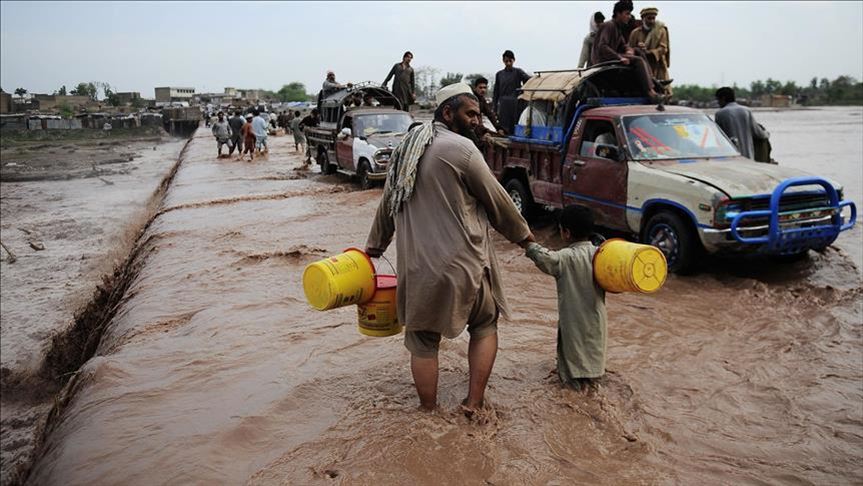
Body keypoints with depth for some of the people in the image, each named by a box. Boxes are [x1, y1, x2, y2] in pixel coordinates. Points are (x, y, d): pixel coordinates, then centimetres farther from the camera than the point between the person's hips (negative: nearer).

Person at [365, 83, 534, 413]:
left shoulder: (406, 148, 10)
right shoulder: (461, 148, -13)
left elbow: (387, 203, 18)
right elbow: (497, 201, -5)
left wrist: (376, 244, 31)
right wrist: (522, 234, 12)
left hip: (416, 266, 6)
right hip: (461, 264, -5)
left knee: (423, 340, 15)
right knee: (485, 326, 18)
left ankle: (428, 411, 22)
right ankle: (474, 403, 18)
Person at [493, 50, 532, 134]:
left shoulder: (518, 72, 4)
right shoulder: (499, 74, 11)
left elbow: (530, 80, -12)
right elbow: (496, 92, 13)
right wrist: (495, 109, 9)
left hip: (515, 104, -2)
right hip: (503, 104, 2)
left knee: (515, 128, -2)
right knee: (503, 129, 0)